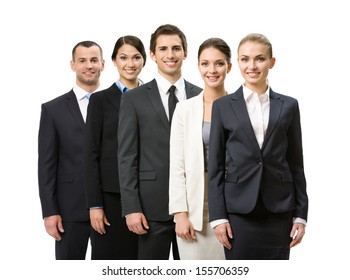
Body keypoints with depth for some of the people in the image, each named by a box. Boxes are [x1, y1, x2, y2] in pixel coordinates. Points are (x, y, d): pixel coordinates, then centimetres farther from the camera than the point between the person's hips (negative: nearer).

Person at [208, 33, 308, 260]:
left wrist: (301, 214, 3)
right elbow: (216, 166, 3)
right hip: (238, 209, -1)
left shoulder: (288, 106, 7)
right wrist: (218, 216, -4)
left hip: (279, 210, 1)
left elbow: (296, 163, 8)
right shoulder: (223, 106, 4)